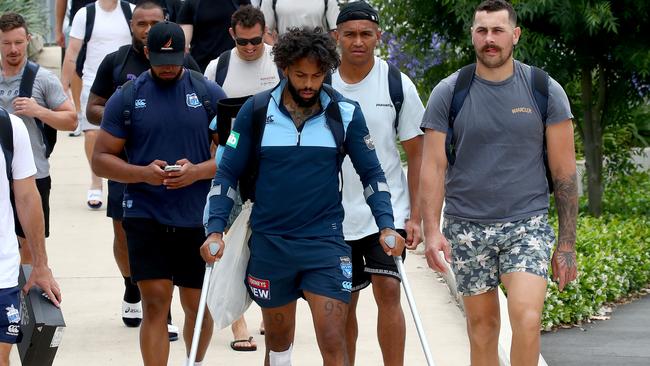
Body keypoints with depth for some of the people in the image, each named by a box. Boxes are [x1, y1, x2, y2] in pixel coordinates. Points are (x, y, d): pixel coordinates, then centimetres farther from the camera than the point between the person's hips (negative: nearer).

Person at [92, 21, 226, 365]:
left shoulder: (209, 94, 2)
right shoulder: (126, 97, 1)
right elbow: (101, 159, 2)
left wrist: (197, 171, -17)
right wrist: (143, 173, -16)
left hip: (197, 218, 1)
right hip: (145, 217, -1)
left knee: (199, 305, 10)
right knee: (155, 302, -10)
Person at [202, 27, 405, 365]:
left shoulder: (345, 113, -3)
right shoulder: (256, 111, -3)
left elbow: (371, 173, 6)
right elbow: (228, 173, 2)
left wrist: (386, 226, -6)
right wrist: (215, 230, -8)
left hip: (325, 242, -1)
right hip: (270, 244, 1)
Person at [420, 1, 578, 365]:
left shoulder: (545, 92, 0)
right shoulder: (448, 93, 1)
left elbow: (564, 171, 2)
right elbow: (433, 166, -1)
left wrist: (567, 242, -1)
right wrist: (432, 230, -13)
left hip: (527, 223, -1)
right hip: (467, 226, 1)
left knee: (527, 318, -19)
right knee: (482, 325, 6)